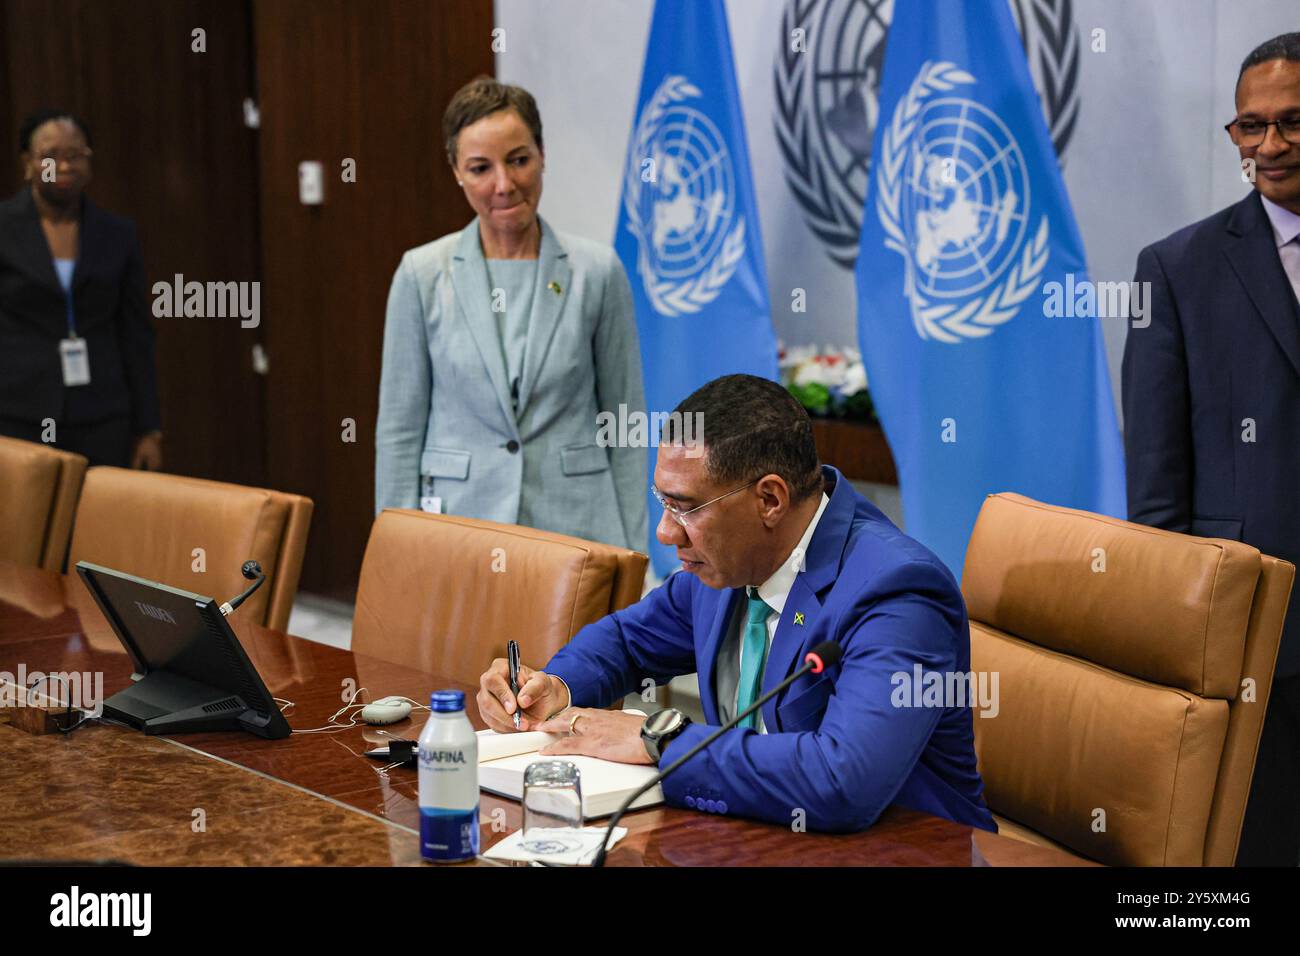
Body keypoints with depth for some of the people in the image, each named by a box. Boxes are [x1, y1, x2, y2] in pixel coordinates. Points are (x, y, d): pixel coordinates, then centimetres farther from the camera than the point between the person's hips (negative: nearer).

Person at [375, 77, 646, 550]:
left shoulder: (597, 271, 0)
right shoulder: (421, 274, 1)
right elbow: (399, 428, 3)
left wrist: (631, 551, 0)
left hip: (575, 523, 0)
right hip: (458, 517, 0)